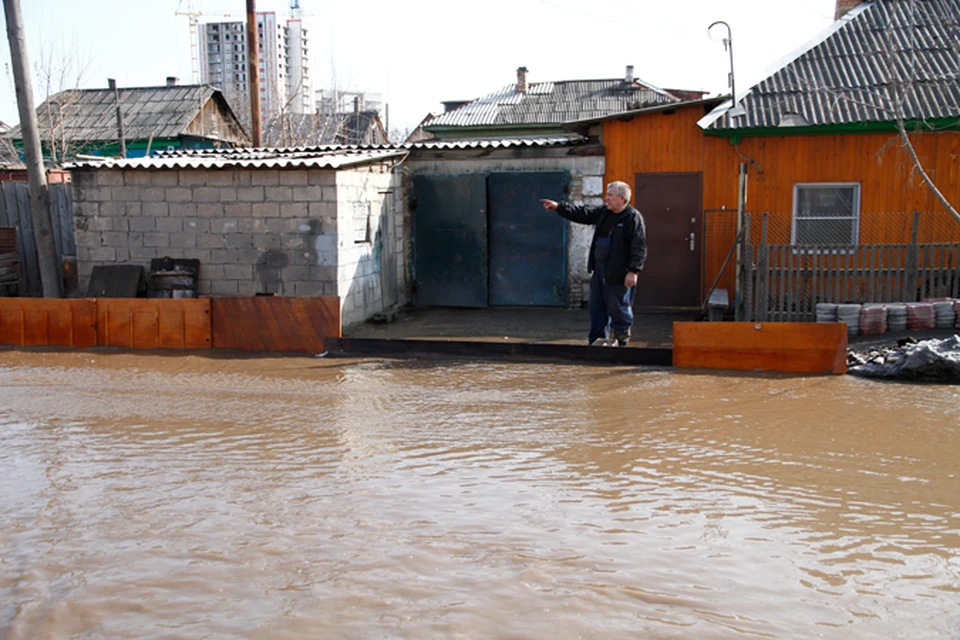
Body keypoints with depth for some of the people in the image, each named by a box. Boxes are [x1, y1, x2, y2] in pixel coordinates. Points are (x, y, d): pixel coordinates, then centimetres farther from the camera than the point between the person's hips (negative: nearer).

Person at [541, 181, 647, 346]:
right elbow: (582, 213, 13)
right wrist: (558, 207, 4)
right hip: (600, 269, 8)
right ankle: (599, 338, 22)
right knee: (596, 305, 12)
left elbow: (639, 247, -15)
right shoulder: (603, 212, 13)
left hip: (619, 272, -8)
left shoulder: (633, 217, -11)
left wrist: (633, 271, -21)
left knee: (618, 307, 0)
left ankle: (622, 339, 17)